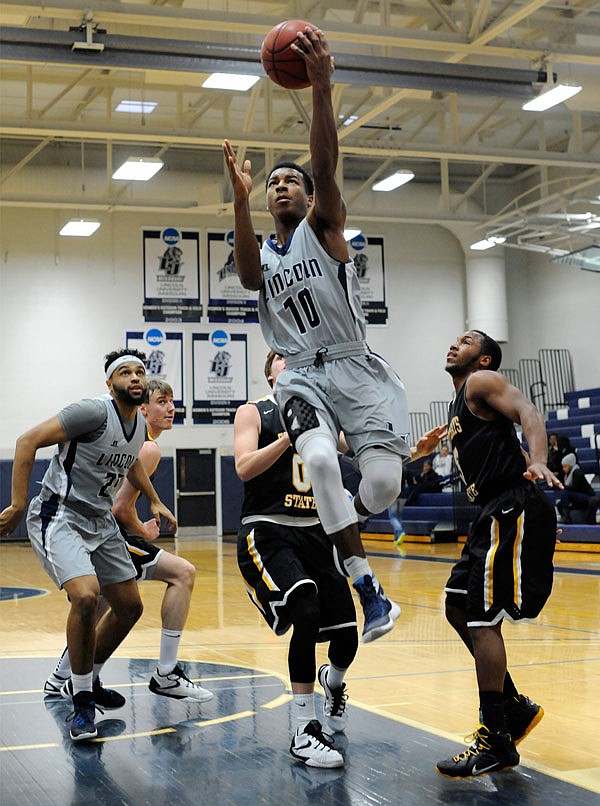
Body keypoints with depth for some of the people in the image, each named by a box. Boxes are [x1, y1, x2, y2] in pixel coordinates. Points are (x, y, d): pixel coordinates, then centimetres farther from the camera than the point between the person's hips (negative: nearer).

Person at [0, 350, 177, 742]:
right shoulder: (95, 411, -19)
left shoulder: (140, 424, 7)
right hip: (59, 518, -9)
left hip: (101, 522, 9)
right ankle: (82, 702, -11)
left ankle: (90, 679, 34)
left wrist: (155, 501, 28)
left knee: (130, 607, 11)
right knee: (86, 596, -28)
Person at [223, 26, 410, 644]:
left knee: (383, 481, -17)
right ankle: (369, 592, -23)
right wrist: (240, 198, -30)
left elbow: (326, 165, -12)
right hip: (302, 375, 1)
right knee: (321, 459, -29)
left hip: (355, 366, -1)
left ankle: (338, 533, 21)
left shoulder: (323, 227, 8)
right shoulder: (261, 255, 15)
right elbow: (248, 273, -13)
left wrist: (321, 87, -28)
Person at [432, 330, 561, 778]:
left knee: (482, 618, -10)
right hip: (497, 514, 10)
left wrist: (538, 463, -37)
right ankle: (515, 707, 21)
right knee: (458, 608, 13)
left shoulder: (482, 382, -2)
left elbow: (528, 413, -19)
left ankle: (497, 744, -4)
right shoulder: (460, 405, 25)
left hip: (515, 511, -10)